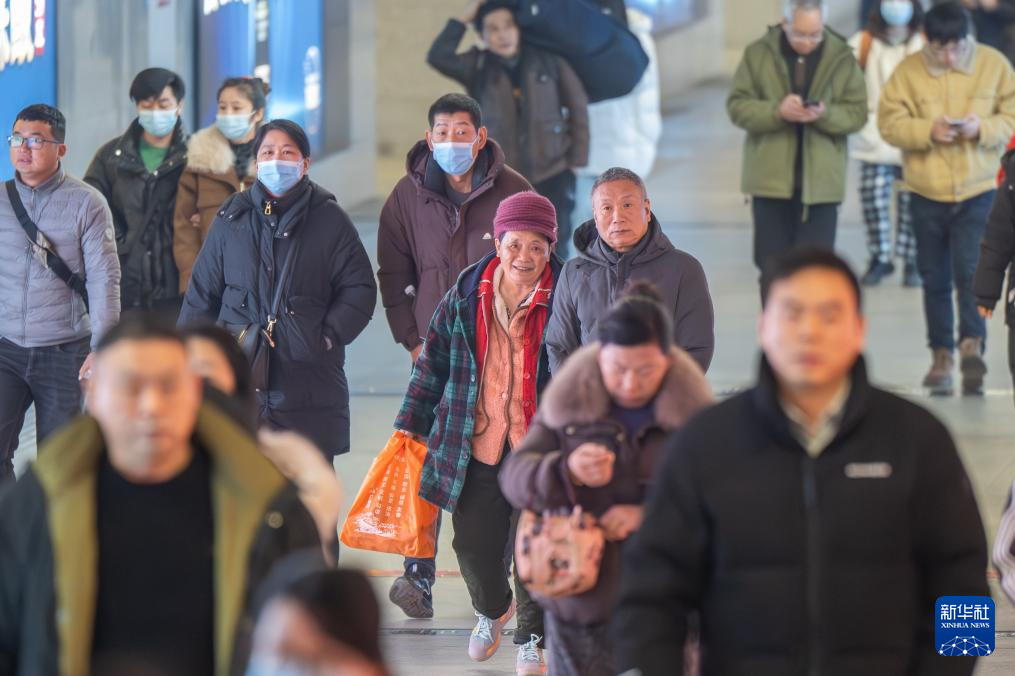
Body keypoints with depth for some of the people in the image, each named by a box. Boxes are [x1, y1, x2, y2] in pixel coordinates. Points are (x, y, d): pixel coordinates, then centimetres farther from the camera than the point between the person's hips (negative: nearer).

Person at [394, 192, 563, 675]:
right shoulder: (465, 296, 3)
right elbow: (433, 363, 13)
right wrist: (412, 425, 13)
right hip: (475, 449, 3)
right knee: (473, 546, 8)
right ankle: (492, 611, 41)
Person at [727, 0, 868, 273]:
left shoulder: (842, 58, 0)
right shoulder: (758, 54, 1)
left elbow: (857, 113, 0)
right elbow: (737, 106, -2)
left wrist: (825, 115, -21)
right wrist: (777, 111, -20)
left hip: (820, 180, -1)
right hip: (770, 178, 1)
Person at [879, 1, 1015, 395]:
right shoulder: (908, 72, -2)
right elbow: (890, 122, -4)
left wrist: (982, 128, -18)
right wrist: (929, 130, -21)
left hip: (978, 190, -1)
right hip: (927, 193, 2)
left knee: (971, 271, -15)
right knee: (935, 279, 8)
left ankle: (971, 345, -17)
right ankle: (941, 355, 17)